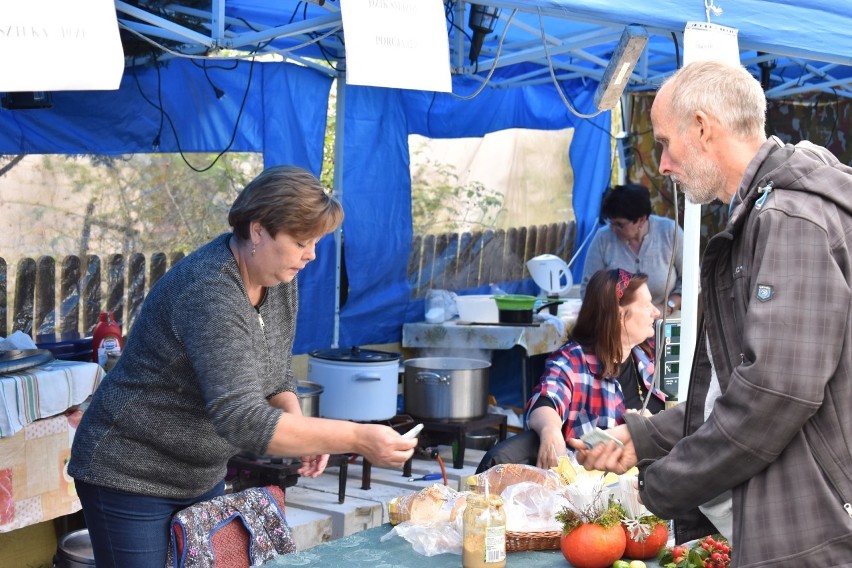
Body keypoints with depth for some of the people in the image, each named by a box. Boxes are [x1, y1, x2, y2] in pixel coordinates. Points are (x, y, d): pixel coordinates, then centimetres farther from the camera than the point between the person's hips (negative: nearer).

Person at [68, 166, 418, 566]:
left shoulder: (280, 279, -3)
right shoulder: (210, 293, -29)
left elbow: (275, 373, 11)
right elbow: (242, 420, -37)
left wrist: (302, 429, -10)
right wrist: (356, 439, -38)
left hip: (203, 475, 8)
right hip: (132, 475, -8)